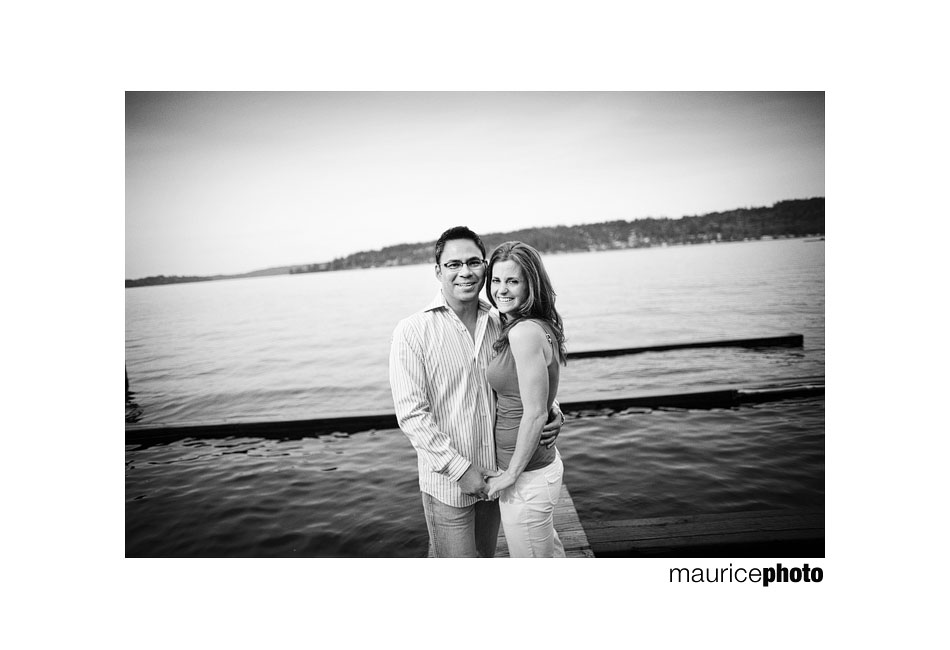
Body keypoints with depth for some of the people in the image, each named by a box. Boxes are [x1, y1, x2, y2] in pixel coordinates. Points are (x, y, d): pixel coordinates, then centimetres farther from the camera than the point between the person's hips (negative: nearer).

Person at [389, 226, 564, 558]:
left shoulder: (498, 323, -1)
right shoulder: (412, 331, -14)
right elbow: (412, 415, -16)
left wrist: (551, 411, -6)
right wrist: (460, 468, -18)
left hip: (495, 476, 5)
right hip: (448, 482, -5)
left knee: (487, 556, 23)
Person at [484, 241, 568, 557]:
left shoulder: (525, 331, -23)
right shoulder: (538, 327, 5)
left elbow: (535, 413, -23)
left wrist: (511, 474, -14)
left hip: (527, 476, -9)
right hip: (545, 462, 9)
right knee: (550, 551, 28)